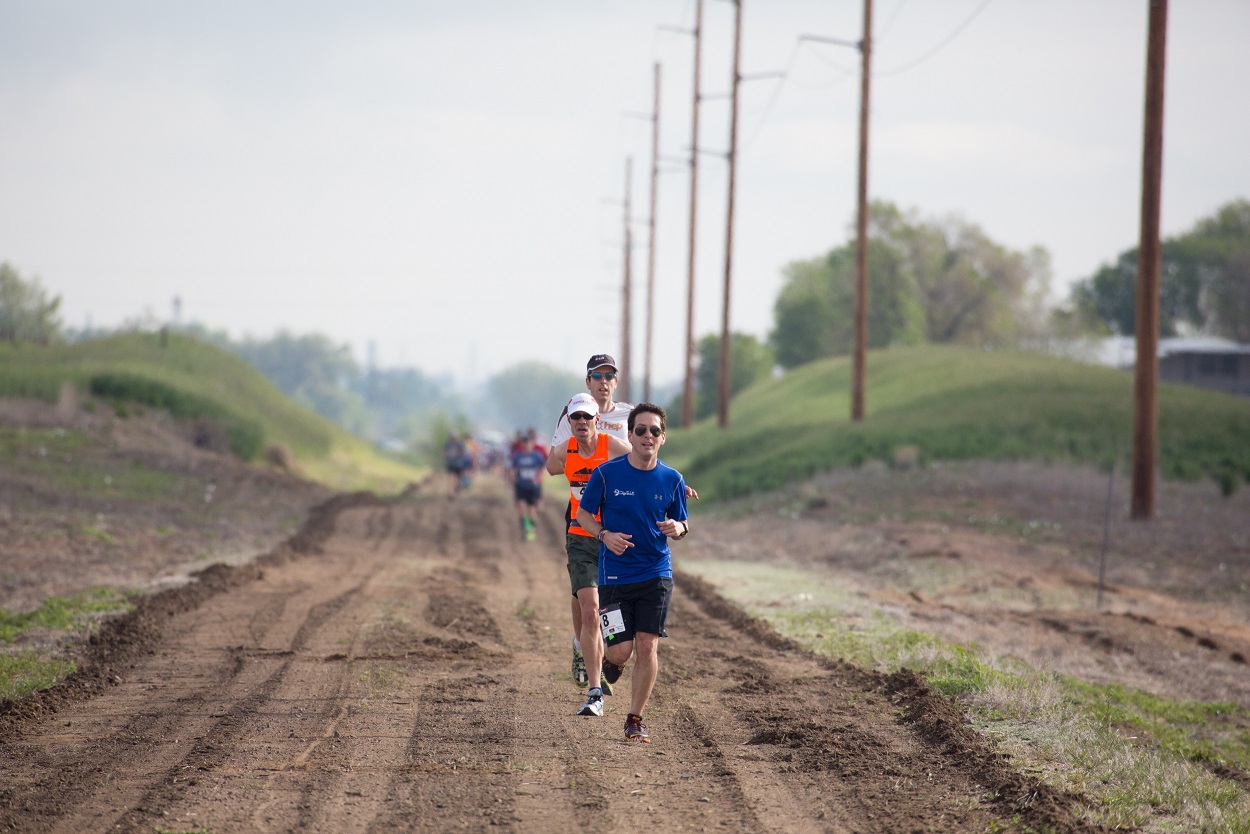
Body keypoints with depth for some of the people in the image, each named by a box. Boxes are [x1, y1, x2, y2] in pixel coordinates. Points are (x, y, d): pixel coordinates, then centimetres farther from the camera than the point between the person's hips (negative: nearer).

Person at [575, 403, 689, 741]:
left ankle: (635, 720, 8)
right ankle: (610, 659, 33)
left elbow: (681, 523, 12)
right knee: (621, 650, -6)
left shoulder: (672, 479, 1)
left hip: (656, 574, 1)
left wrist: (678, 528, -12)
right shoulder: (606, 473, -6)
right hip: (614, 573, -1)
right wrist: (604, 535, -15)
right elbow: (583, 513, 4)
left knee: (647, 646, -6)